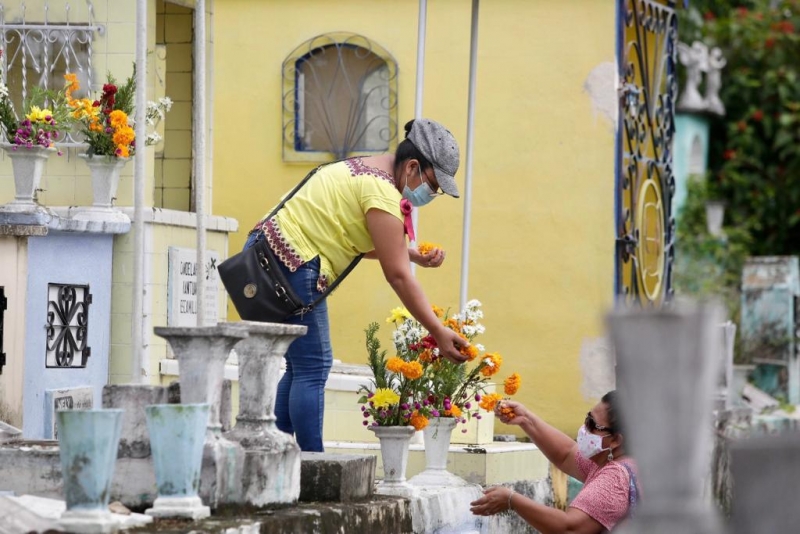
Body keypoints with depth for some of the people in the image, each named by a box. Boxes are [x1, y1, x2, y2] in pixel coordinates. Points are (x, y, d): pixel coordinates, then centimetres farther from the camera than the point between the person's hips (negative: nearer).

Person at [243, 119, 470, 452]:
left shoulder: (368, 171, 15)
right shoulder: (383, 192, -16)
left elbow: (365, 244, 25)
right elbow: (398, 276, -18)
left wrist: (414, 257, 11)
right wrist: (438, 332, -17)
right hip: (290, 265, -11)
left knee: (302, 365, 11)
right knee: (313, 367, -10)